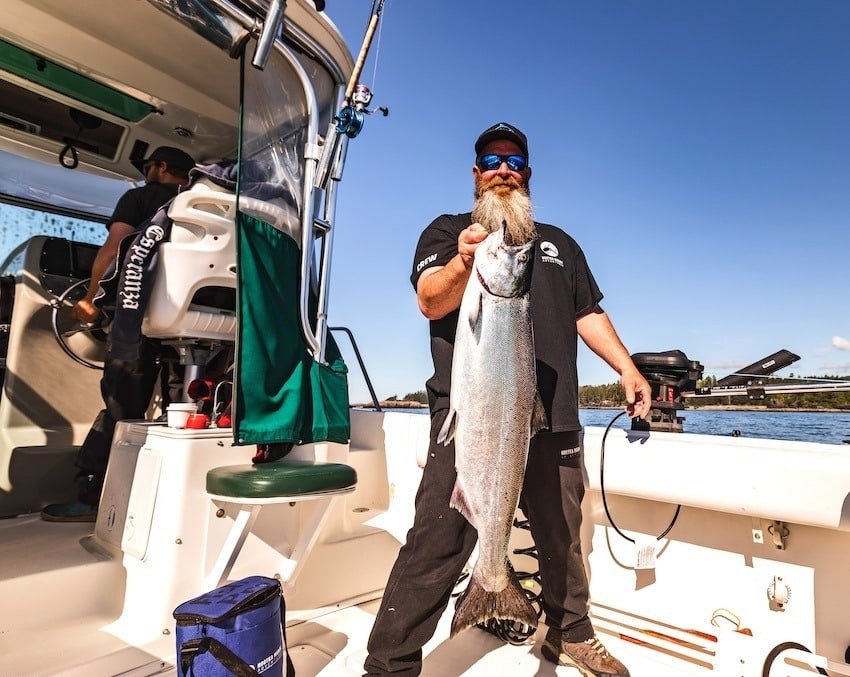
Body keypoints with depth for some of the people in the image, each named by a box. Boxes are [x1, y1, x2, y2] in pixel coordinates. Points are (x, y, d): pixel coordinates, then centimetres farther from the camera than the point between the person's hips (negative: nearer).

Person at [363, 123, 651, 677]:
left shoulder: (559, 243, 24)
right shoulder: (448, 230, 10)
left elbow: (589, 315, 22)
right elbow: (431, 302, -7)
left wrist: (626, 367, 8)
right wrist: (463, 261, -27)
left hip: (553, 419, 5)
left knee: (564, 538, 15)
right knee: (437, 545, -7)